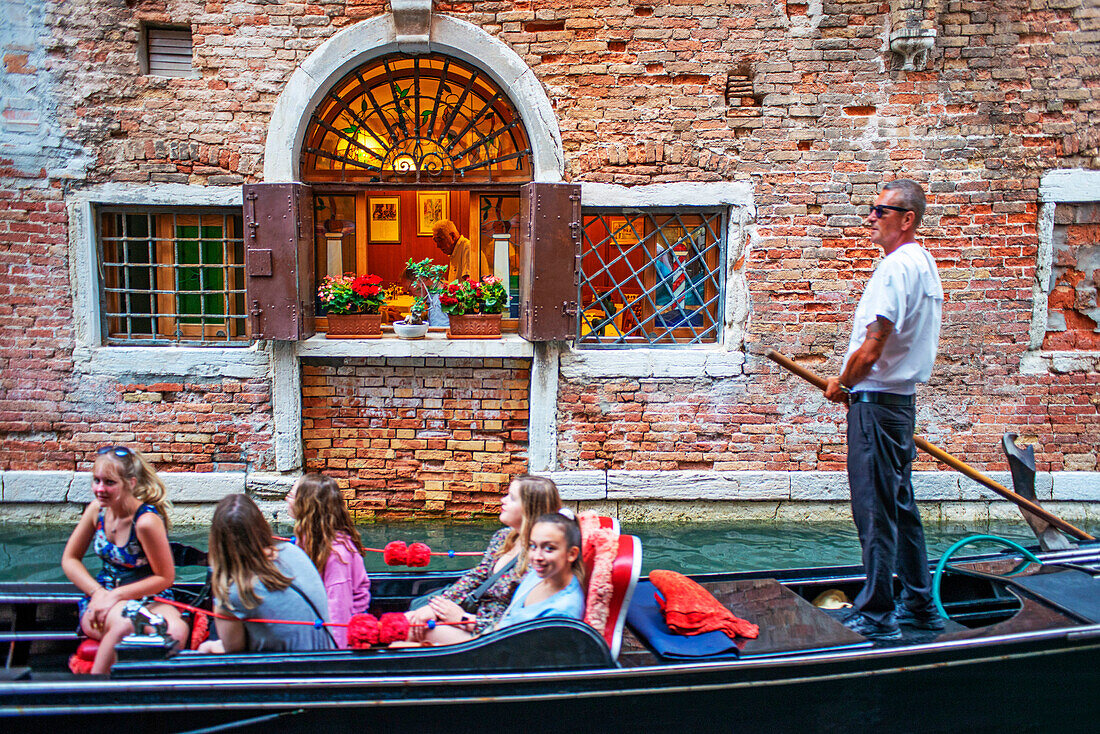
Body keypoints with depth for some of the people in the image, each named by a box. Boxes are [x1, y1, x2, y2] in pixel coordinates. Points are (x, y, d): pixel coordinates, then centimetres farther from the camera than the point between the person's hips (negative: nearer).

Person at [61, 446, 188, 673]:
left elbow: (165, 577, -12)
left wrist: (115, 596, -16)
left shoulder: (147, 521, -19)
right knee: (124, 625, -36)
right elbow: (70, 559, 8)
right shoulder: (97, 509, -2)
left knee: (176, 631, -36)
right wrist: (98, 592, -9)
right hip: (102, 598, 3)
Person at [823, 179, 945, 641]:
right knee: (900, 505, 17)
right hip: (901, 398, 10)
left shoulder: (897, 266, -17)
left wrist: (841, 384, -5)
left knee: (875, 511, -3)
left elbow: (872, 347, -21)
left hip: (877, 400, -10)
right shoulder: (924, 264, 16)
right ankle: (920, 605, 27)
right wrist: (854, 383, 18)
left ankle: (876, 615, 5)